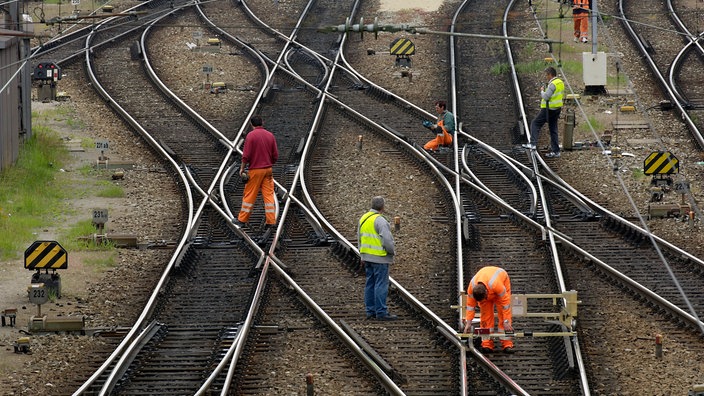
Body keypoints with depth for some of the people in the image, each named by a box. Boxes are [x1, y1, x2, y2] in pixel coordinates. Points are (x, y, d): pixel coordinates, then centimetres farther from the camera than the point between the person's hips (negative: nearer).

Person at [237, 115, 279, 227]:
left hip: (255, 170, -4)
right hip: (268, 170, 4)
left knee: (249, 194, 5)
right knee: (269, 194, 5)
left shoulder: (251, 135, -11)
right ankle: (271, 221, 2)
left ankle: (243, 219, 13)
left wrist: (242, 168, -2)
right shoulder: (270, 135, 3)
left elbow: (246, 155, -13)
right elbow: (275, 155, 5)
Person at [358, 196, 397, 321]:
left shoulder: (363, 218, 8)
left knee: (370, 284, 12)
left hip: (367, 256, 8)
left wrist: (362, 256, 23)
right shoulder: (380, 221, -18)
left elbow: (360, 238, 16)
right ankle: (381, 312, -4)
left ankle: (371, 311, 15)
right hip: (380, 258, -8)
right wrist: (393, 251, -4)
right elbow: (387, 240, -22)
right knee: (381, 285, -5)